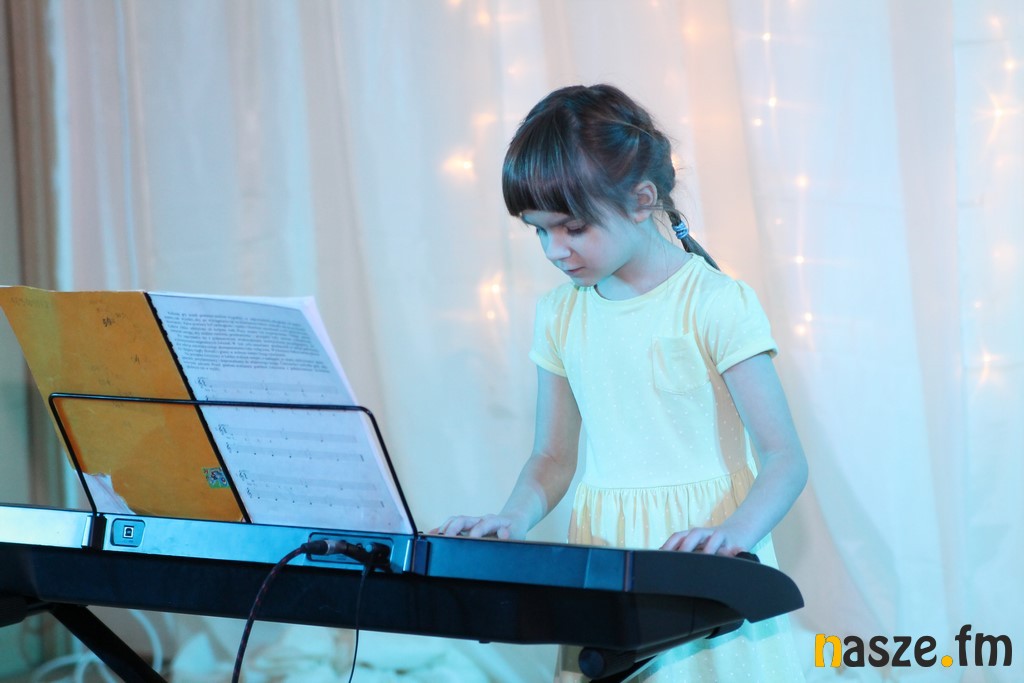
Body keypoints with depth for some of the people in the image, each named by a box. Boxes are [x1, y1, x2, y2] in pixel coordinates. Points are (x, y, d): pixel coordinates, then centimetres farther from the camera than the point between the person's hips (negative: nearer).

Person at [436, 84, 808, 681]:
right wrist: (514, 521, -5)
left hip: (700, 565, -4)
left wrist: (736, 533, -30)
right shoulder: (560, 315, 9)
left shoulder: (716, 305, -9)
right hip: (603, 574, 5)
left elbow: (786, 459, -12)